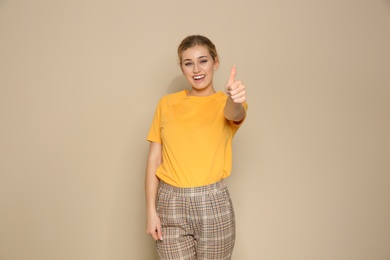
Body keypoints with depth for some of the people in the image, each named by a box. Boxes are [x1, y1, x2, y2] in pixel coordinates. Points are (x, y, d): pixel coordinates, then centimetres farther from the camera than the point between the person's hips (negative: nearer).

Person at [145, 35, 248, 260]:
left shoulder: (225, 103, 0)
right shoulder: (167, 104, 4)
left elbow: (234, 113, -26)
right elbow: (154, 159, 3)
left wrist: (234, 99, -49)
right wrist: (151, 210, -2)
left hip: (212, 203, -1)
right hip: (171, 203, 2)